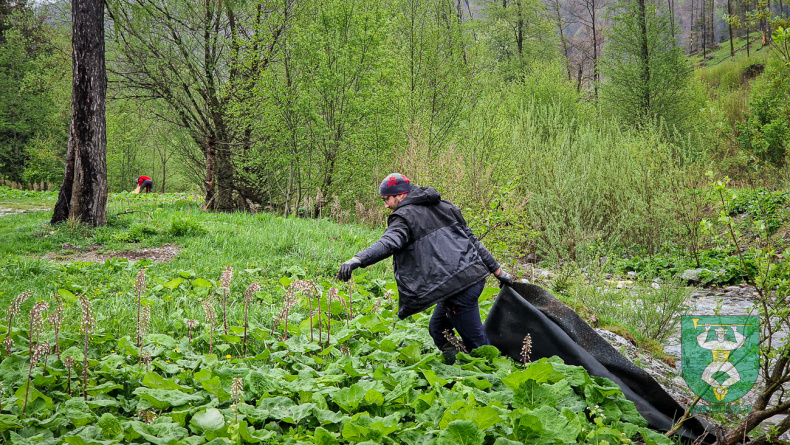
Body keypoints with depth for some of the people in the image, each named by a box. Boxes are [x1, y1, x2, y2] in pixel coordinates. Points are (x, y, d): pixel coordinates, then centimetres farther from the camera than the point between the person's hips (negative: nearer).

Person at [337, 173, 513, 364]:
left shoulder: (405, 216, -4)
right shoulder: (441, 207, 19)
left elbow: (389, 243, -25)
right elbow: (471, 239, 20)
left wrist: (358, 259, -38)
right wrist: (497, 270, 24)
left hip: (458, 286, -8)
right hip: (477, 275, 8)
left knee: (478, 344, 0)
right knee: (437, 329, 22)